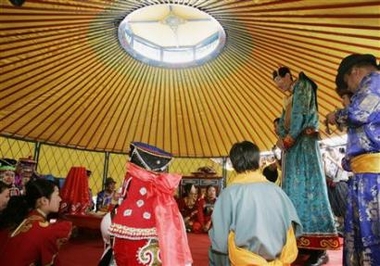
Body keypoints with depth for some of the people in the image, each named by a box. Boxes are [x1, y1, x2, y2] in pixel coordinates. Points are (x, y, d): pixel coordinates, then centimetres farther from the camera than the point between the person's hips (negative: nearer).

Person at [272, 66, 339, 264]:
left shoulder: (302, 85, 0)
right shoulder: (288, 97, 25)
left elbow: (300, 113, -13)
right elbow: (282, 121, 14)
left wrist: (290, 137, -10)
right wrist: (282, 137, -5)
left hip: (303, 141, -9)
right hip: (292, 144, 9)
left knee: (307, 188, -13)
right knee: (293, 190, 5)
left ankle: (320, 249, -10)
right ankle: (303, 242, 9)